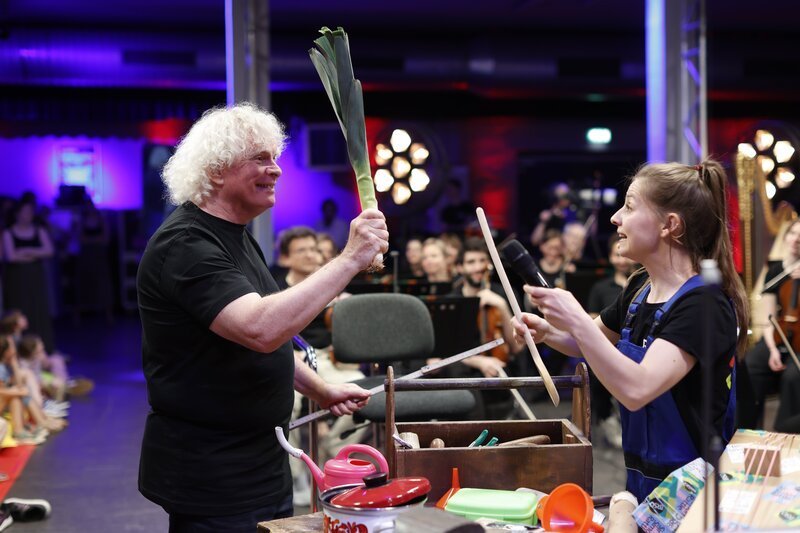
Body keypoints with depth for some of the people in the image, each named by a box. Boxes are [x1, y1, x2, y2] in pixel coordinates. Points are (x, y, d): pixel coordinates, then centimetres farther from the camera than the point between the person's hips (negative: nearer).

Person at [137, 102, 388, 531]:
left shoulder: (235, 237, 12)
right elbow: (260, 329, -35)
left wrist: (320, 390, 12)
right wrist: (350, 259, -33)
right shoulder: (184, 245, -20)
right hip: (208, 476, -9)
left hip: (261, 461, 9)